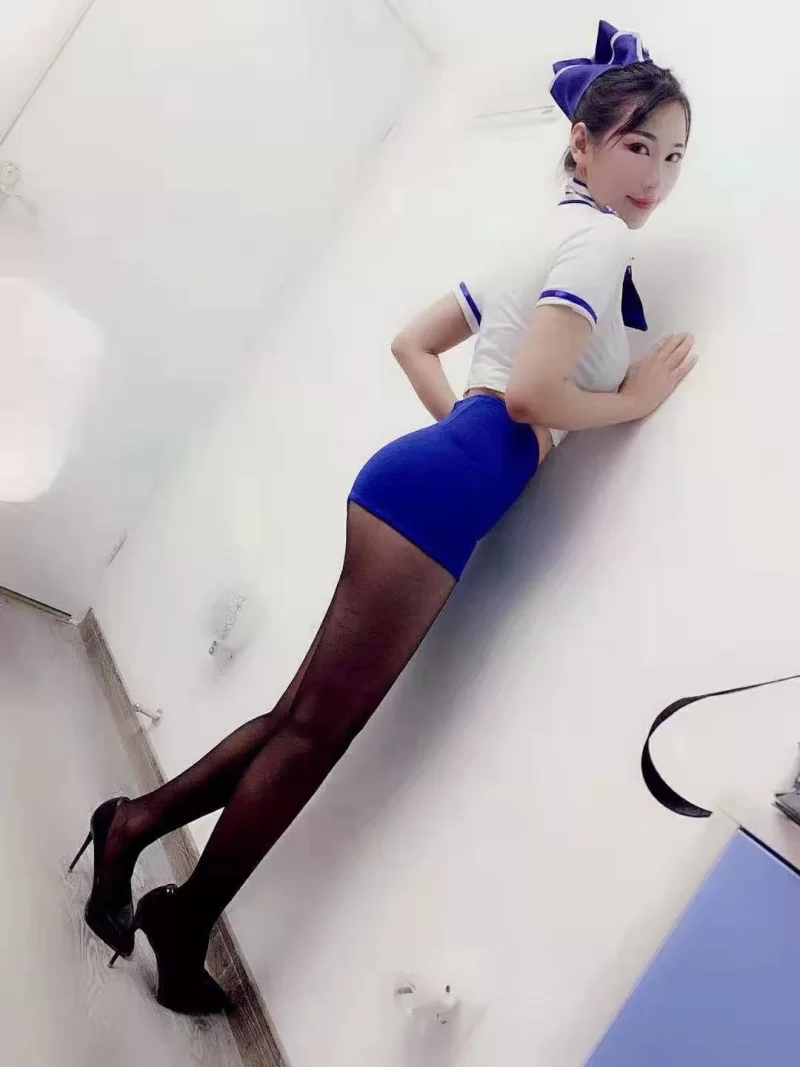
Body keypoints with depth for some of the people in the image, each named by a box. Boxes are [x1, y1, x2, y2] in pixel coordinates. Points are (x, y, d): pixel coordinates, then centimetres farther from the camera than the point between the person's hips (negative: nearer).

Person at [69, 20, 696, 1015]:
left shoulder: (553, 233, 24)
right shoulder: (600, 237, -5)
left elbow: (413, 342, 25)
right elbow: (532, 392, -18)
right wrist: (636, 398, -3)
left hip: (422, 481, 10)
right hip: (436, 495, -10)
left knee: (305, 718, 14)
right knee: (315, 727, 0)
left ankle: (136, 823, 25)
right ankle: (186, 928, 16)